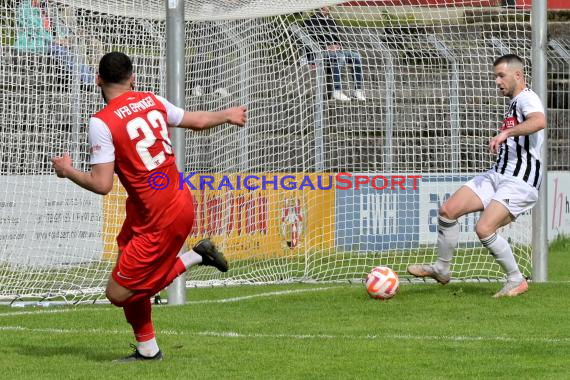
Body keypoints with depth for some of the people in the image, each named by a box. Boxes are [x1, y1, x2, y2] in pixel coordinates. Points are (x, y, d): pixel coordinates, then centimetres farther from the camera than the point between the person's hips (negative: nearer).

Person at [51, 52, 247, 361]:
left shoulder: (101, 123, -17)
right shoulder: (152, 101, 3)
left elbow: (101, 185, -20)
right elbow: (198, 121, 16)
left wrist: (67, 171, 0)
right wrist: (228, 115, 38)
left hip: (162, 221, -8)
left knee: (118, 293, -2)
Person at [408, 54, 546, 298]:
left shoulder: (527, 98, -11)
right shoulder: (513, 103, 20)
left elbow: (540, 121, -35)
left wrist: (507, 133, -40)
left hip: (520, 182, -10)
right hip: (497, 175, 10)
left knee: (484, 229, -22)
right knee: (448, 210, 0)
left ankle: (517, 281, -4)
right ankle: (441, 269, 16)